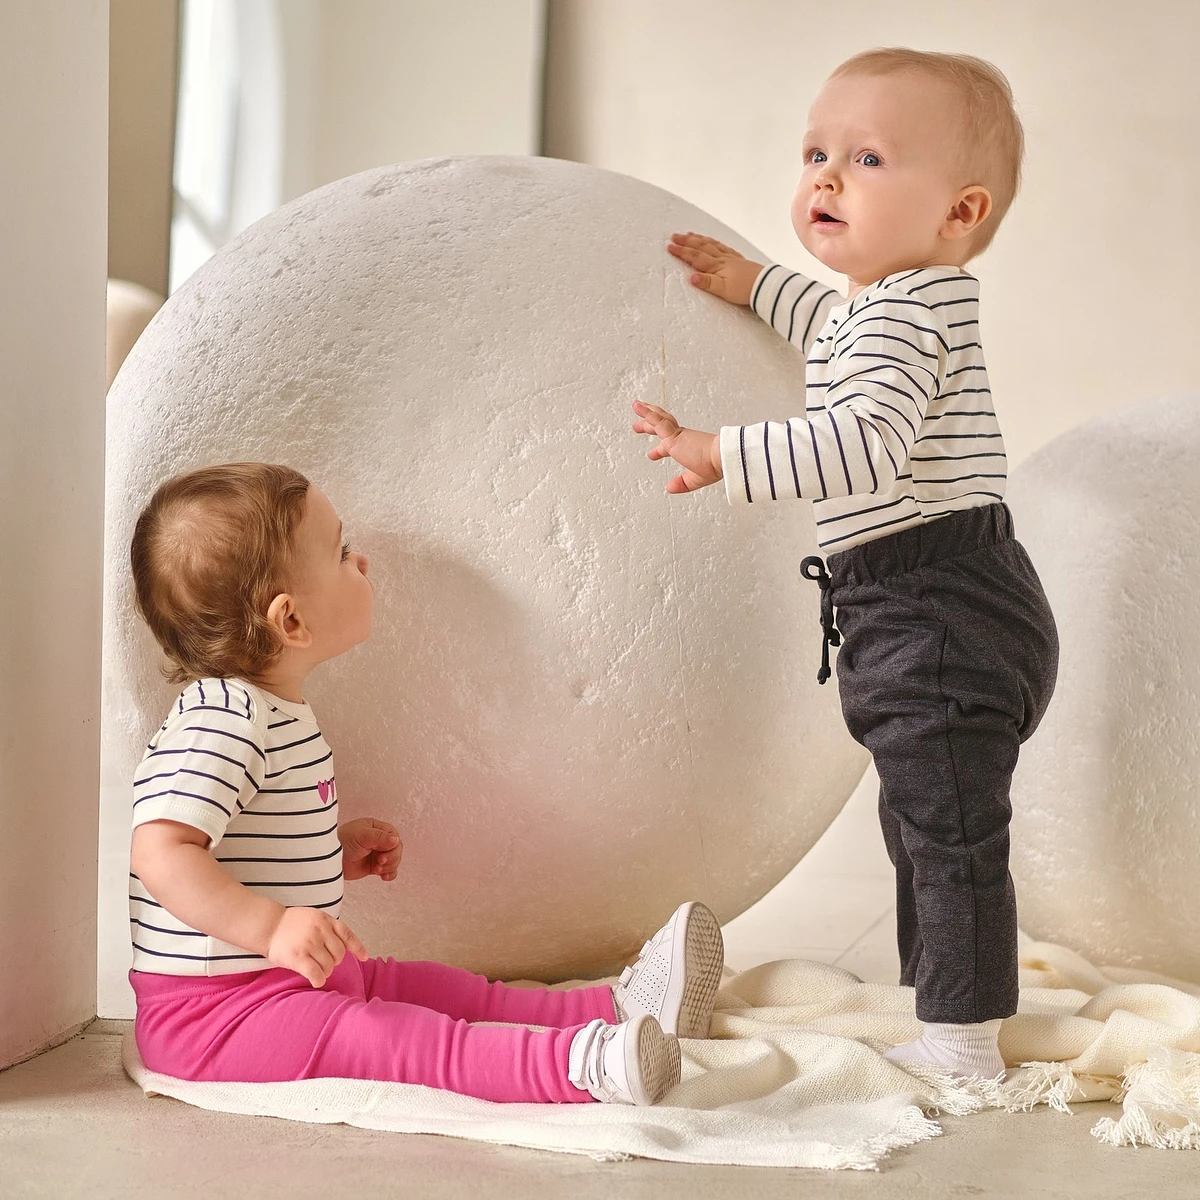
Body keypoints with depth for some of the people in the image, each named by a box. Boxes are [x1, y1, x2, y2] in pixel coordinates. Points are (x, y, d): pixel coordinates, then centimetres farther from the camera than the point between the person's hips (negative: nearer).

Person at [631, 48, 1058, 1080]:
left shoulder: (907, 311, -18)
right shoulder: (905, 302, 16)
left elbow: (864, 446, -33)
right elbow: (843, 331, 42)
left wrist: (724, 455, -34)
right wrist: (759, 286, 43)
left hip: (939, 619, -11)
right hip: (933, 617, 11)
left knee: (951, 832, -6)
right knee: (925, 828, 20)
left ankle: (961, 1045, 1)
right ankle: (944, 1011, 32)